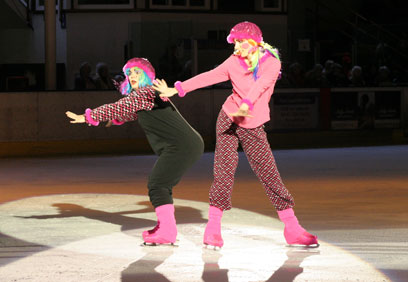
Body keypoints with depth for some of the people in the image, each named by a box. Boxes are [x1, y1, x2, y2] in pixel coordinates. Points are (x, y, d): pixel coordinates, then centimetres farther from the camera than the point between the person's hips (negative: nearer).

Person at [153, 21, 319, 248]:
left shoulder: (272, 63, -10)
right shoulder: (234, 62, 0)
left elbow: (259, 86, -27)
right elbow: (208, 77, 1)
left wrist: (245, 106, -44)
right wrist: (176, 90, -5)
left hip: (253, 126, -2)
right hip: (228, 120, 2)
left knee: (269, 174, -4)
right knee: (224, 170, -7)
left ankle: (292, 229, 2)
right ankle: (213, 228, -2)